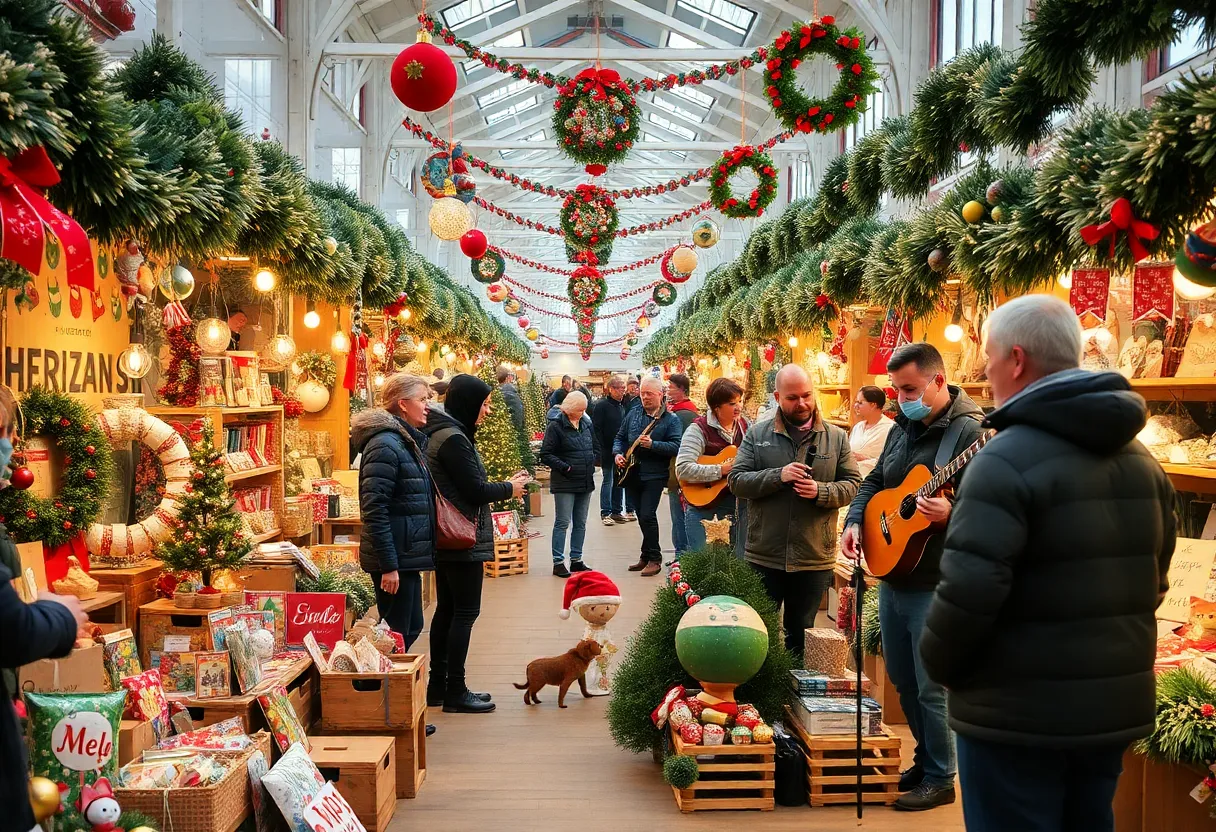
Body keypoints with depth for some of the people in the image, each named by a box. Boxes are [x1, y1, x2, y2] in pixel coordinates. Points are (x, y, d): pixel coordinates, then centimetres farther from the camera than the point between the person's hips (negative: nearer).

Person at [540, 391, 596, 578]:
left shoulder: (586, 424, 10)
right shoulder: (556, 426, -9)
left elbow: (594, 448, 25)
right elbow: (546, 455, -11)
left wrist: (592, 463, 8)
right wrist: (565, 467, -17)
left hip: (585, 482, 7)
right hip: (565, 483, -6)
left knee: (580, 524, 12)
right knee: (562, 523, -3)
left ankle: (576, 560, 21)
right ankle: (558, 562, 3)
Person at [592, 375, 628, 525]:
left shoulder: (622, 406, 12)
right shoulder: (601, 405, -8)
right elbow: (596, 429, -13)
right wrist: (600, 451, -17)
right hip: (607, 451, -6)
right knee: (608, 480, -3)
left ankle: (616, 511, 17)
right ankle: (605, 514, 2)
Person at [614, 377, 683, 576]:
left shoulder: (670, 419, -4)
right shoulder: (633, 414, 10)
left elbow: (675, 446, -14)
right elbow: (620, 437, 16)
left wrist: (652, 444, -25)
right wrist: (617, 453, -3)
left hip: (654, 475, -5)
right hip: (632, 474, 5)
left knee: (647, 516, -13)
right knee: (642, 517, 12)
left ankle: (653, 558, -3)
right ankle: (647, 557, 22)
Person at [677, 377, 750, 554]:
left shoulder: (745, 425, 6)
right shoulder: (699, 429, -13)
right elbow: (682, 469, -24)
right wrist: (722, 470, -25)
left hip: (738, 505, 5)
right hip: (703, 504, -5)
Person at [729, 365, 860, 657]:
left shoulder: (836, 437, 3)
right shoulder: (757, 434, 2)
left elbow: (853, 485, 2)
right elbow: (736, 480, -3)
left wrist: (820, 491, -17)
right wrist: (778, 476, -19)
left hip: (814, 558, 1)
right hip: (764, 557, 0)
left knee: (800, 636, 14)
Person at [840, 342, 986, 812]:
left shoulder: (970, 431, -16)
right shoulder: (903, 427, 10)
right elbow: (875, 481, 18)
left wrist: (950, 514, -40)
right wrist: (854, 521, 2)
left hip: (935, 583, -8)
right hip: (893, 573, 8)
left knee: (930, 686, 1)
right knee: (902, 679, 18)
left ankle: (940, 779, 17)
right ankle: (925, 760, 35)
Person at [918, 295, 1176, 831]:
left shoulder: (1008, 460, -20)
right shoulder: (1141, 461, 8)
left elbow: (968, 589, -25)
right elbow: (1153, 581, 16)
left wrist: (938, 666, -7)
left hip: (1019, 716, -8)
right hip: (1116, 706, 8)